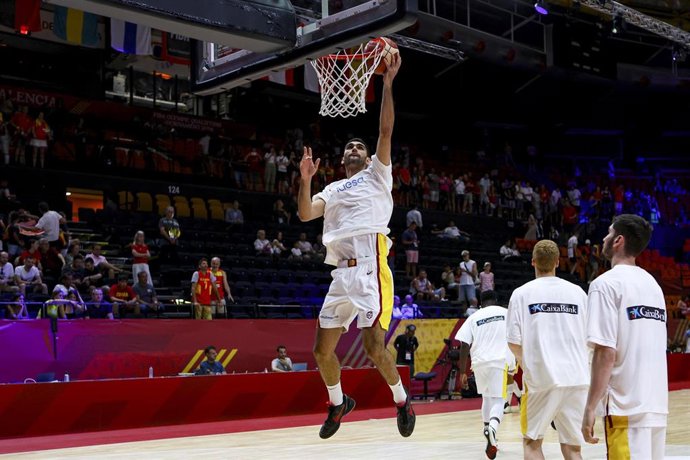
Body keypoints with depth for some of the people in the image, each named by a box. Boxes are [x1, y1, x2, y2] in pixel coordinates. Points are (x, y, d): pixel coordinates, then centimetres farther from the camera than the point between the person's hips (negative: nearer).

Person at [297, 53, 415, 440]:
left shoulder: (376, 175, 12)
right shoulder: (333, 189, 25)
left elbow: (386, 131, -1)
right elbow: (305, 214, 10)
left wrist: (388, 83, -5)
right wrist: (306, 178, -1)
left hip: (370, 269, -6)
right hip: (342, 274, 6)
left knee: (374, 347, -14)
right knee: (323, 350, 7)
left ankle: (402, 400, 9)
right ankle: (338, 402, 31)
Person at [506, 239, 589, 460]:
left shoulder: (522, 293, -1)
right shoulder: (577, 292, 7)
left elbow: (514, 342, -5)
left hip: (541, 378, -2)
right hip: (576, 378, 3)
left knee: (532, 441, 12)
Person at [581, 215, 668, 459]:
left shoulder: (607, 283, -10)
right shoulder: (652, 283, 14)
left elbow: (606, 353, -16)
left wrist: (590, 408, -13)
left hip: (626, 405, -8)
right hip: (657, 404, 8)